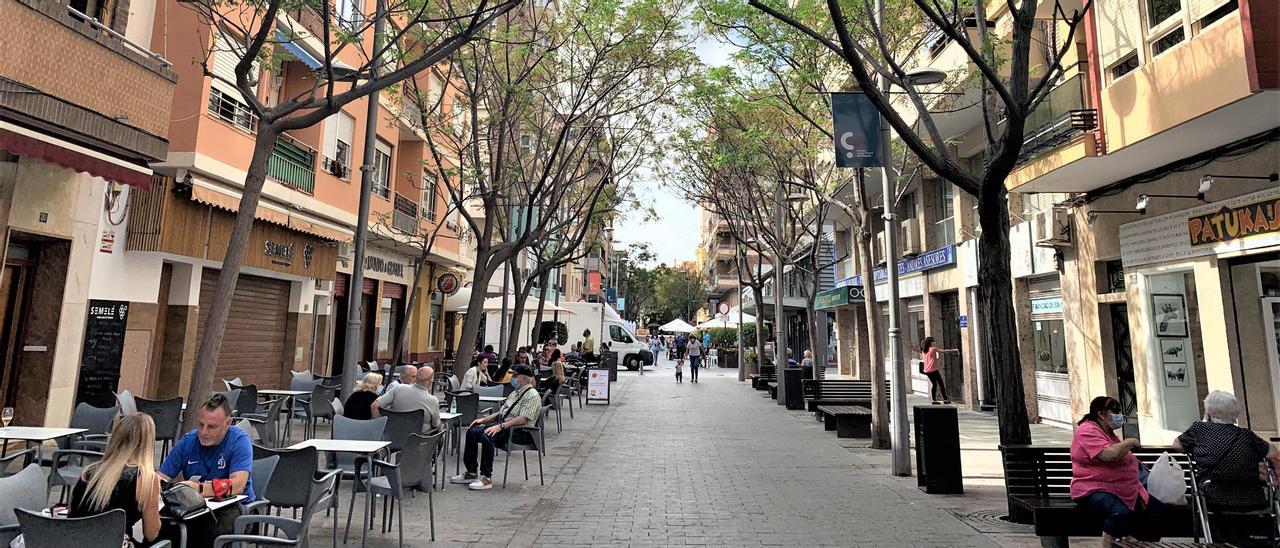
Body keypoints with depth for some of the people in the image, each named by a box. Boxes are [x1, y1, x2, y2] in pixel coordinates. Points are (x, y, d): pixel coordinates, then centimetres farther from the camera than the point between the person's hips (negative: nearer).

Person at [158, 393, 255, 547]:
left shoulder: (239, 441, -12)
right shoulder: (187, 441, 3)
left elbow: (237, 486, -24)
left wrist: (200, 489, -38)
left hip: (233, 506, -4)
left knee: (213, 529, -35)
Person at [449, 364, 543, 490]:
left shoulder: (532, 395, -10)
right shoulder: (516, 393, 22)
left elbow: (523, 419, -22)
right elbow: (501, 412, 24)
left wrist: (500, 426, -26)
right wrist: (484, 419, 10)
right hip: (502, 424, 10)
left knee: (487, 436, -32)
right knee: (472, 431, -6)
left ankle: (487, 478, -24)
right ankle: (471, 473, -1)